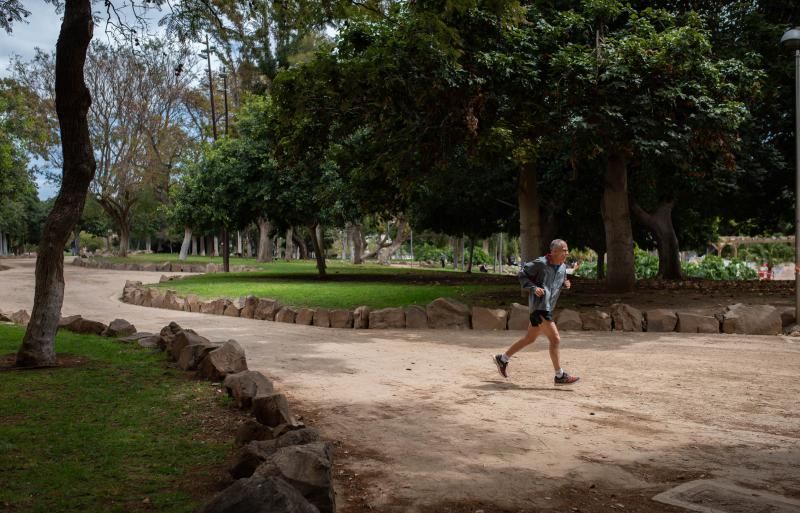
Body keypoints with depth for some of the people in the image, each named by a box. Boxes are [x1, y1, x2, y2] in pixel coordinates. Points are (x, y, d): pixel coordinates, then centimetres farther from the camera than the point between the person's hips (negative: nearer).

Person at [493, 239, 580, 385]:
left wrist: (565, 284, 3)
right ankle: (560, 376, -4)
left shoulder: (562, 267, 11)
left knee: (530, 339, 18)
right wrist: (533, 288, -18)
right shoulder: (540, 263, -12)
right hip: (539, 307, -9)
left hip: (547, 308, 9)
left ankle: (502, 359, 32)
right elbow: (522, 274, -5)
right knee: (555, 339, -12)